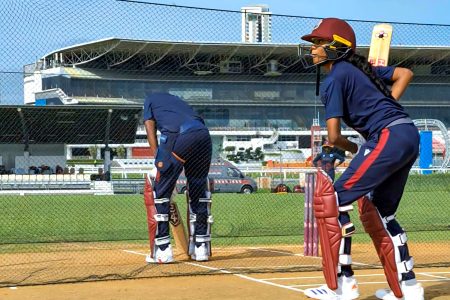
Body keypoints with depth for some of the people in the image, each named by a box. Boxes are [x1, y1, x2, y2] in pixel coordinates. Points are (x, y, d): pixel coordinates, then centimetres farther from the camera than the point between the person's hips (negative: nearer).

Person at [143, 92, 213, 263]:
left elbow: (151, 132, 16)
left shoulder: (150, 99, 31)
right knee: (199, 190, 19)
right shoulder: (176, 100, 41)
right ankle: (201, 247, 19)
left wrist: (159, 160, 10)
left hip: (177, 136, -5)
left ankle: (162, 250, 0)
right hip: (203, 134, 5)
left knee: (160, 191, 4)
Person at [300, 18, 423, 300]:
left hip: (389, 138, -9)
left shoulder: (334, 78, -5)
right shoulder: (358, 68, 20)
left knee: (335, 199, -7)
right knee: (379, 211, 19)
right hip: (409, 136, 9)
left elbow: (334, 136, -10)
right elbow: (405, 73, 23)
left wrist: (354, 148, 11)